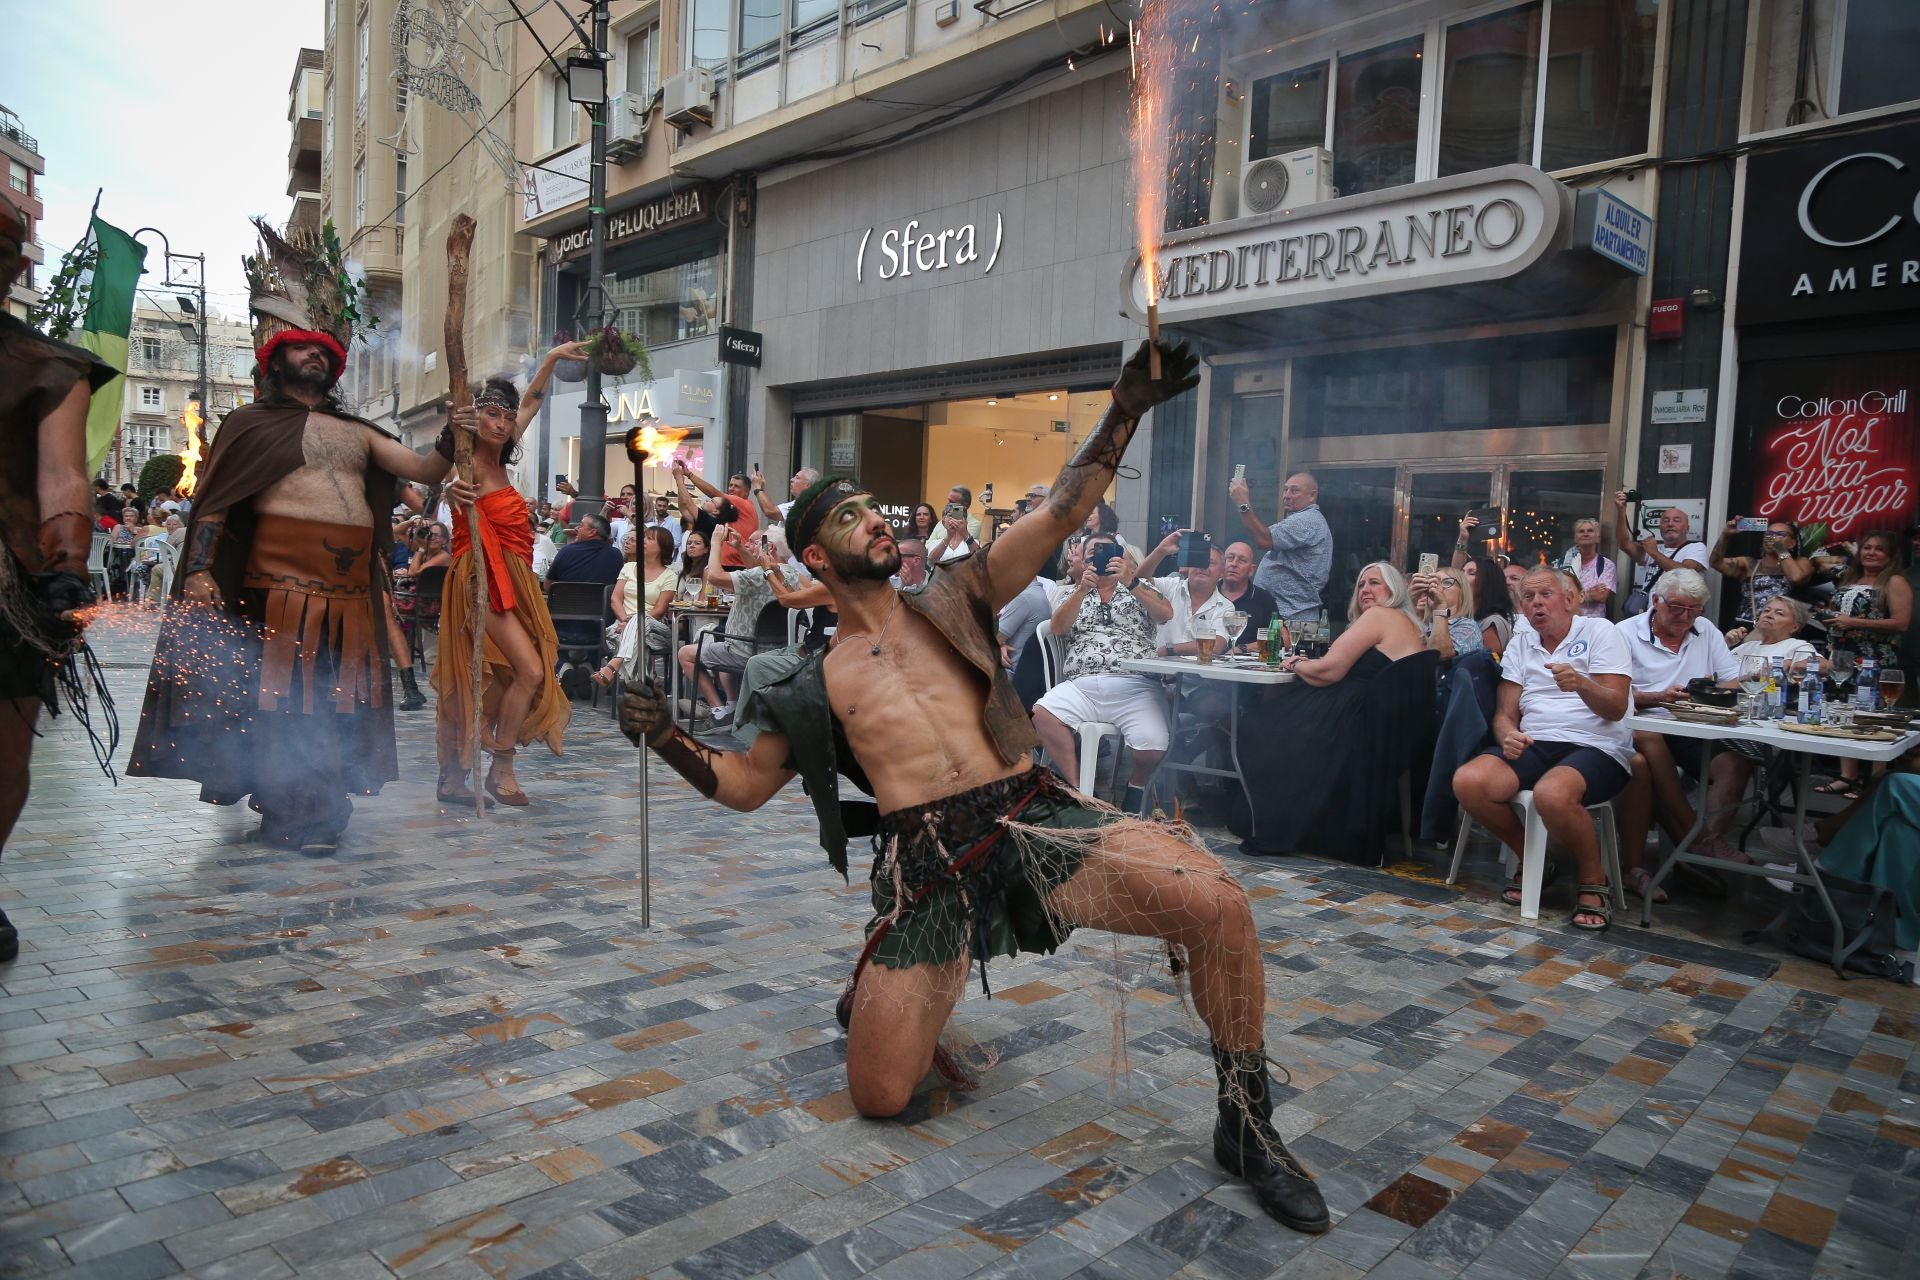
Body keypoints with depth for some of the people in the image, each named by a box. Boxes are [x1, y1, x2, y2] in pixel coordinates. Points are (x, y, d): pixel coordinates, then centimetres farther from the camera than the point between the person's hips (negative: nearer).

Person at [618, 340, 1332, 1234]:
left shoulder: (953, 601, 15)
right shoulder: (812, 684, 14)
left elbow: (1060, 514, 8)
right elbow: (742, 786, 19)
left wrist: (1125, 409, -1)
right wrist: (665, 738, 2)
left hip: (1036, 818, 1)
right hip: (928, 863, 0)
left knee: (1218, 904, -22)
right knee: (876, 1096, -5)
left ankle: (1246, 1127, 0)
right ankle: (873, 991, 32)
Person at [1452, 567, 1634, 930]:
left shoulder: (1599, 632, 2)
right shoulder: (1520, 644, 16)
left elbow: (1616, 708, -8)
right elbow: (1505, 713, 11)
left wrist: (1581, 684, -29)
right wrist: (1508, 735, -14)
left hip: (1596, 748, -5)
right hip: (1534, 746, 5)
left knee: (1552, 794, -39)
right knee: (1467, 782, -24)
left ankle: (1594, 880, -9)